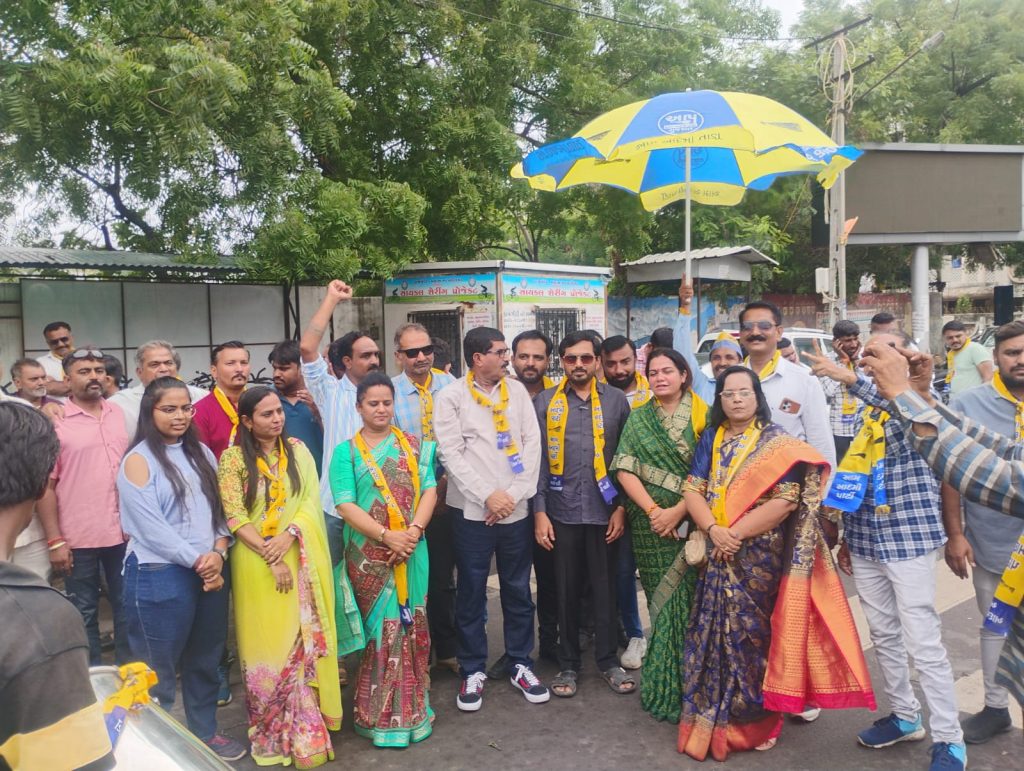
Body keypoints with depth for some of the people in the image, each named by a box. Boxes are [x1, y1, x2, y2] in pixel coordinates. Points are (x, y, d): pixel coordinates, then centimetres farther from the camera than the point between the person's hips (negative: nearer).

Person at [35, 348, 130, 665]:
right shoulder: (54, 422, -7)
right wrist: (54, 541, -10)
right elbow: (46, 485, -7)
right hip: (78, 539, -3)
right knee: (85, 614, 10)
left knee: (127, 608, 15)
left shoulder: (121, 414, 4)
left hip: (124, 533, 3)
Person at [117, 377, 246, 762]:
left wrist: (218, 552, -7)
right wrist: (196, 561, -15)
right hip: (159, 575, -6)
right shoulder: (138, 460, -8)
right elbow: (150, 525, -15)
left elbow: (219, 508, 9)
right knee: (158, 668, 7)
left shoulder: (202, 453, 10)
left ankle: (205, 733, 34)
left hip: (210, 571, 6)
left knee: (205, 660, 17)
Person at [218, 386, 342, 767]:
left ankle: (305, 729, 19)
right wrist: (270, 557, -17)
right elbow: (235, 517, -9)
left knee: (305, 641, 6)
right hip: (257, 562, -2)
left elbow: (311, 499, -1)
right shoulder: (233, 458, -4)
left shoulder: (297, 450, 5)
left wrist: (289, 535, -18)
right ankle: (273, 732, 23)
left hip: (302, 560, 2)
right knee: (267, 646, 7)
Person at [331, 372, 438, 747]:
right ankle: (380, 715, 18)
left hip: (411, 552, 2)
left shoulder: (415, 446, 8)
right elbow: (345, 505, -8)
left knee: (410, 626, 9)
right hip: (368, 554, -2)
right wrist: (385, 535, -18)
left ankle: (412, 708, 24)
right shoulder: (346, 452, 1)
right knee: (378, 629, 4)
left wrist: (414, 530, -15)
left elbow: (429, 490, 1)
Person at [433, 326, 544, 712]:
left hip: (516, 508, 3)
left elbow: (532, 444, 3)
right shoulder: (451, 397, -2)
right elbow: (451, 454, -8)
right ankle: (472, 670, 22)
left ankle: (521, 665, 27)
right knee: (471, 593, 7)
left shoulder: (517, 391, 7)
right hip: (473, 510, -3)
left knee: (518, 591, 12)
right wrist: (488, 495, -13)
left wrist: (514, 494, -7)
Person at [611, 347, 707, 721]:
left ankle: (686, 687, 15)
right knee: (661, 600, 7)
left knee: (688, 600, -2)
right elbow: (624, 469, -1)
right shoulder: (638, 419, 7)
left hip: (691, 521, -1)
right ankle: (663, 686, 21)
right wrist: (652, 509, -12)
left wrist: (678, 511, -15)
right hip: (650, 523, 1)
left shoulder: (702, 417, 2)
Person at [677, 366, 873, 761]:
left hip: (759, 556, -3)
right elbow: (692, 491, 2)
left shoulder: (776, 441, -5)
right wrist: (713, 529, -16)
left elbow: (785, 500, -14)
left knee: (752, 633, 4)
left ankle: (754, 720, 21)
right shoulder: (710, 439, 8)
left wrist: (735, 533, -17)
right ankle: (711, 718, 24)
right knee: (717, 633, 8)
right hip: (717, 555, 4)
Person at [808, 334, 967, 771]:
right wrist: (847, 535, 17)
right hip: (867, 540, 7)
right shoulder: (869, 410, 13)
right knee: (883, 635, 14)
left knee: (923, 642, -4)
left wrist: (852, 379, -41)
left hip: (909, 537, -7)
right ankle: (904, 717, 30)